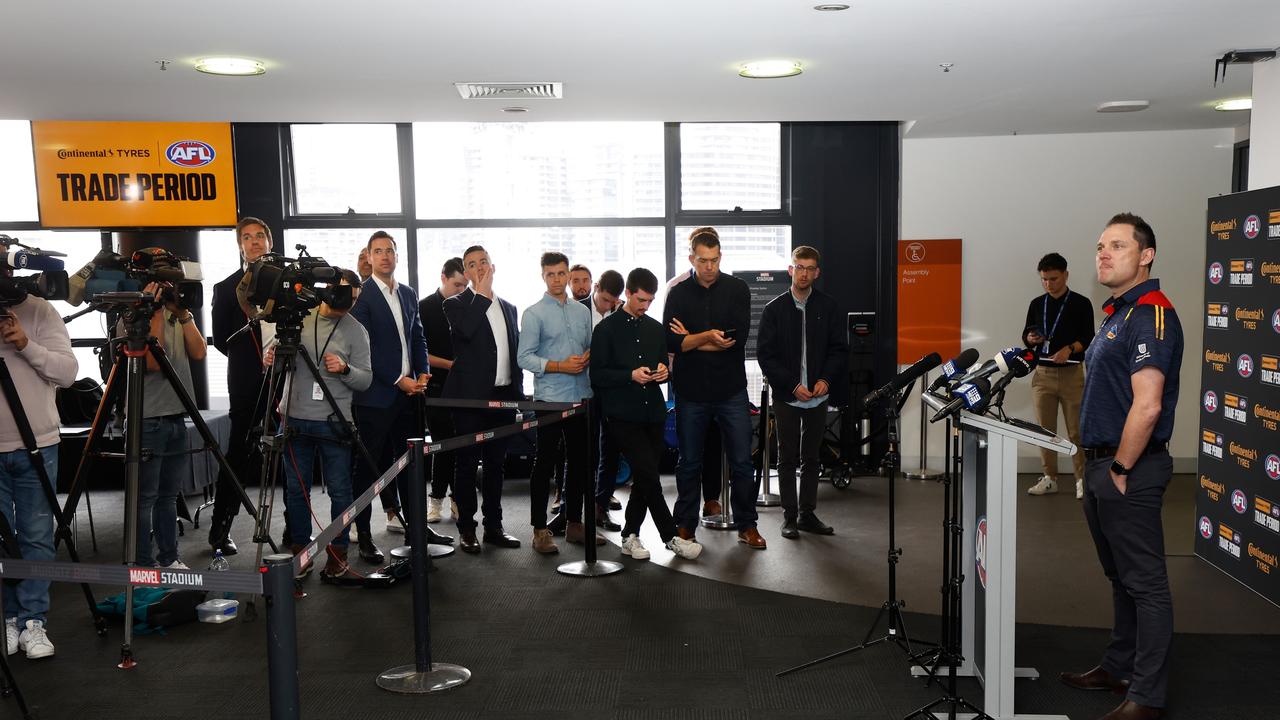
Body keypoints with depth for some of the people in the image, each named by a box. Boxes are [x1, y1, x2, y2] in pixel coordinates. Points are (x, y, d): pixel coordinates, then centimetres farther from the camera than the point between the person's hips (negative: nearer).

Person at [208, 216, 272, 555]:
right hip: (248, 385, -1)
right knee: (239, 455, 3)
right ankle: (220, 527, 15)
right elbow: (221, 339, 6)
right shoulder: (226, 288, 6)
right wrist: (252, 359, 1)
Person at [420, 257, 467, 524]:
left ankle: (458, 498, 12)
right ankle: (437, 499, 13)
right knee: (444, 444, 1)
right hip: (438, 387, -3)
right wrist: (451, 364, -12)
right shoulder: (425, 308, -1)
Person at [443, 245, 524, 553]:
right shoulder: (456, 305, -1)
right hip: (471, 396, -5)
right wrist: (482, 293, -14)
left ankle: (494, 526, 20)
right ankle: (467, 529, 9)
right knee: (467, 463, 1)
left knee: (496, 463, 12)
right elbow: (465, 330, -23)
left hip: (503, 397, 5)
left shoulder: (508, 308, 16)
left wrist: (518, 391, 11)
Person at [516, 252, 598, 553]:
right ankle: (540, 530, 5)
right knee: (545, 463, -1)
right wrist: (560, 366, -17)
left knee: (579, 461, 11)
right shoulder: (534, 314, -2)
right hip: (550, 398, -5)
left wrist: (588, 359, -4)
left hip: (582, 397, 5)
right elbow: (524, 357, -8)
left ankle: (574, 523, 22)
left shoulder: (583, 311, 13)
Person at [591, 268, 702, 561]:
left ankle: (630, 536, 21)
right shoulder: (607, 329, -1)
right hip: (623, 415, -6)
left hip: (653, 413, 6)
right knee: (648, 474, -11)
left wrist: (663, 371, 1)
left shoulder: (656, 329, 16)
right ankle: (671, 537, -2)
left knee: (643, 478, 8)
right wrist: (631, 375, -18)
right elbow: (597, 375, -6)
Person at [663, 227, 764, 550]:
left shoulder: (736, 289, 1)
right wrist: (708, 336, -20)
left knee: (741, 462, 4)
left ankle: (746, 526, 16)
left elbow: (740, 336, -11)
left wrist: (691, 341, -8)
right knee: (689, 463, 10)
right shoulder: (678, 294, 3)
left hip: (731, 390, 0)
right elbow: (671, 342, -9)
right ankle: (686, 526, 21)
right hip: (691, 392, 0)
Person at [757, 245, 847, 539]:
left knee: (811, 457, 10)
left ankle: (807, 514, 18)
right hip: (786, 395, -2)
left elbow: (839, 349, 5)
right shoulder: (774, 309, -1)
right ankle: (789, 516, 12)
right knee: (787, 458, 4)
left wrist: (826, 379, -10)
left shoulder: (828, 307, 4)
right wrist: (792, 386, -12)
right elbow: (765, 355, -4)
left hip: (817, 394, 2)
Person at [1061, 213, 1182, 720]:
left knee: (1144, 584, 0)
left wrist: (1121, 470, -17)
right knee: (1121, 578, 19)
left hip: (1129, 472, -10)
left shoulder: (1152, 315, -17)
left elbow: (1147, 406, -25)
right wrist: (1098, 465, 17)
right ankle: (1119, 668, 32)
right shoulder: (1116, 314, 15)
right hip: (1101, 466, 10)